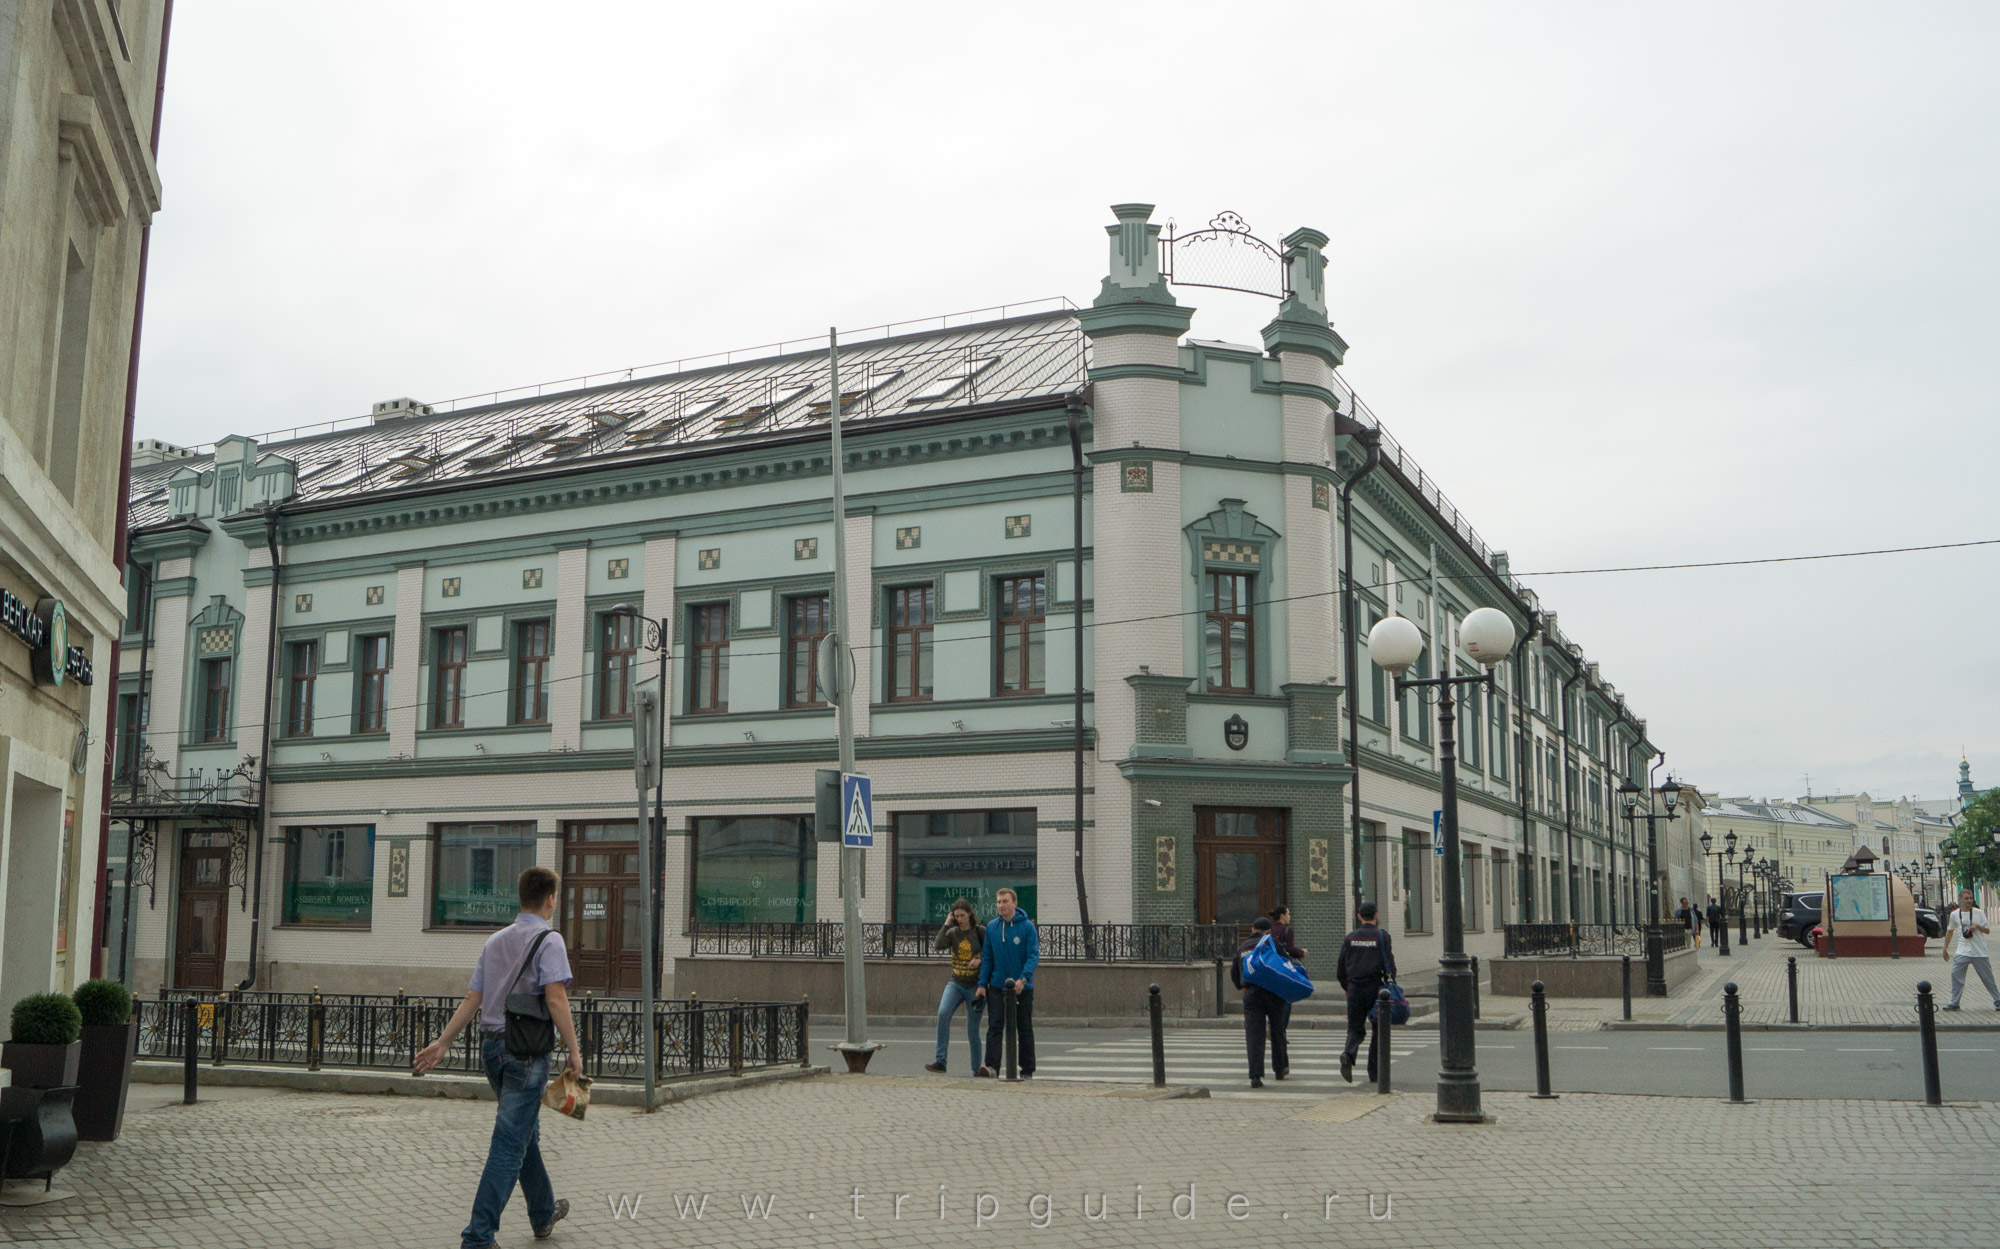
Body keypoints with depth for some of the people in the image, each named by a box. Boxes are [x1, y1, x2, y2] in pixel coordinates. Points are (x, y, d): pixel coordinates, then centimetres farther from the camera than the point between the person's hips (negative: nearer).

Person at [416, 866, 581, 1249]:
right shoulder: (548, 940, -10)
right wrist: (573, 1049, -13)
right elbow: (556, 999, -17)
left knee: (527, 1133, 21)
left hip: (492, 1045, 8)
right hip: (527, 1049, -8)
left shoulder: (494, 941, 12)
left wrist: (443, 1042, 11)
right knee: (510, 1143, -5)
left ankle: (543, 1213, 34)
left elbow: (472, 999, 8)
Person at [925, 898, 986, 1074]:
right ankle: (940, 1061, -24)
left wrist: (980, 959, -20)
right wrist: (947, 923, -8)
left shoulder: (980, 932, -3)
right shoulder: (952, 933, 5)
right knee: (943, 1013, -25)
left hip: (975, 986, -2)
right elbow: (939, 945, -13)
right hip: (955, 984, 2)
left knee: (972, 1030, 1)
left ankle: (977, 1070, 17)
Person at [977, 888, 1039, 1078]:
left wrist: (1023, 979, -25)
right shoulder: (991, 926, 4)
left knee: (1025, 1030, 7)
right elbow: (987, 957, 8)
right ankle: (992, 1066, -14)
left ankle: (1027, 1071, 14)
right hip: (997, 986, 2)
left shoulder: (1027, 926, -7)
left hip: (1023, 987, -2)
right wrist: (982, 984, 0)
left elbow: (1033, 955, -12)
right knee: (994, 1028, -8)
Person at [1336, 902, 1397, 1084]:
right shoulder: (1382, 936, -3)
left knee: (1356, 1028, 8)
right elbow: (1389, 965, -6)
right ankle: (1374, 1071, 9)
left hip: (1354, 989, 2)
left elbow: (1340, 968, 8)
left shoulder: (1350, 937, 6)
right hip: (1375, 988, -2)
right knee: (1379, 1030, 10)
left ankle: (1348, 1054, -21)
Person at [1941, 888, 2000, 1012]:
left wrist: (1977, 926, -20)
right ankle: (1954, 1003, 0)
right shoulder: (1954, 914, 4)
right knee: (1956, 975, -6)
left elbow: (1987, 930, 0)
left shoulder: (1979, 913, -2)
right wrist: (1945, 949, 14)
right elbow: (1949, 932, 15)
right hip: (1962, 952, 2)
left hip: (1980, 952, -2)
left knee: (1988, 978, 4)